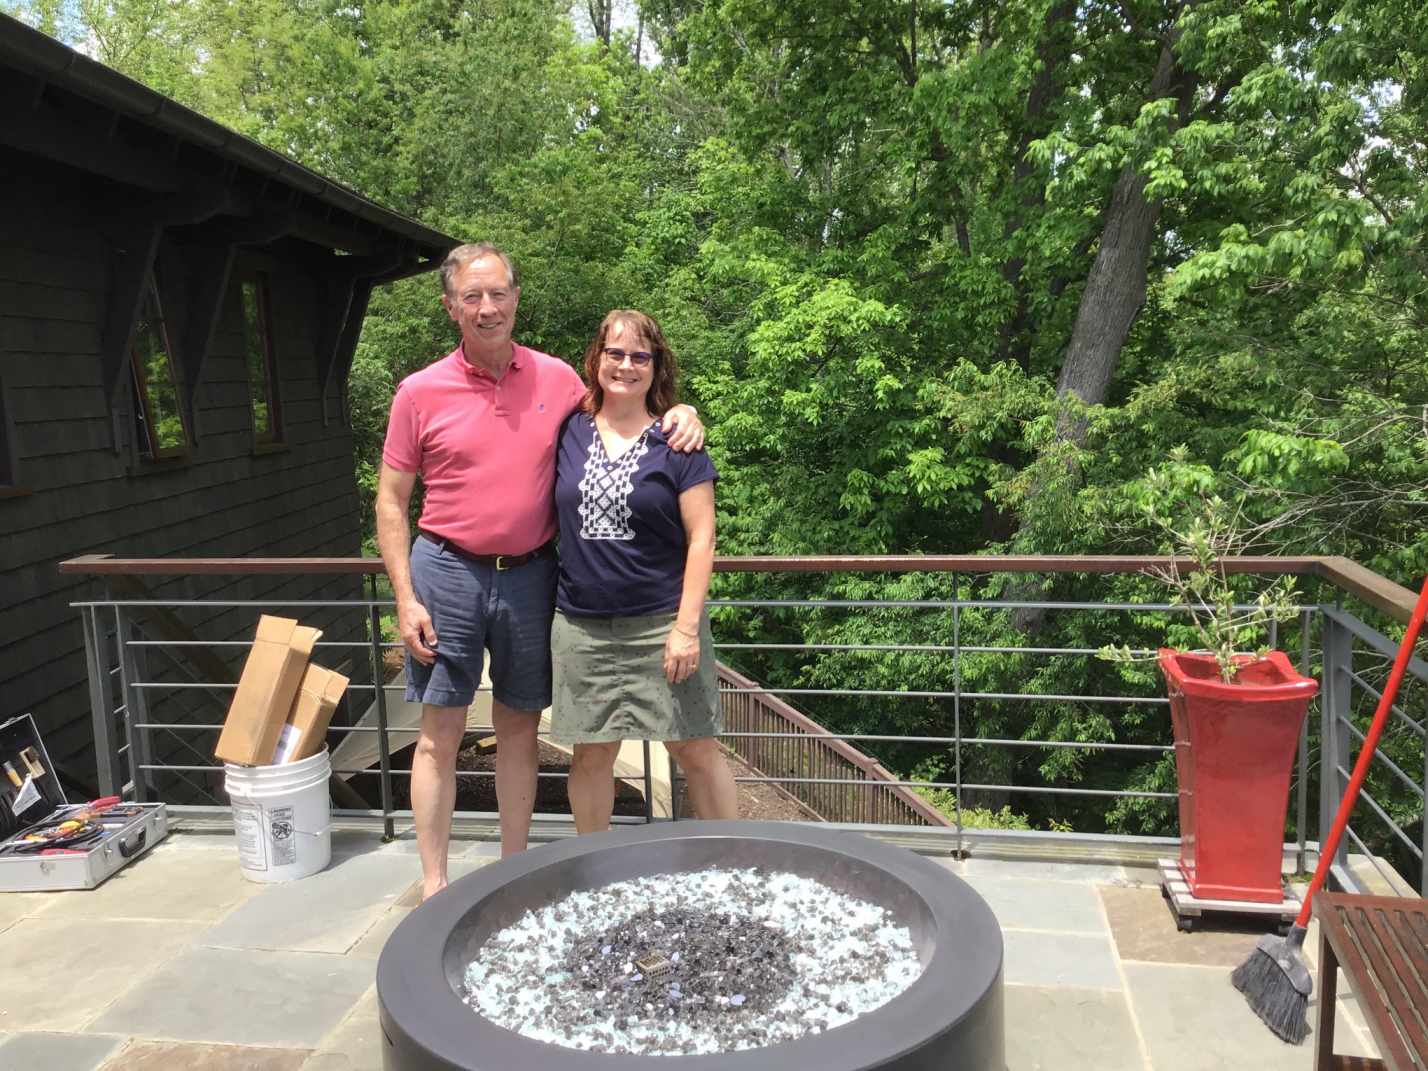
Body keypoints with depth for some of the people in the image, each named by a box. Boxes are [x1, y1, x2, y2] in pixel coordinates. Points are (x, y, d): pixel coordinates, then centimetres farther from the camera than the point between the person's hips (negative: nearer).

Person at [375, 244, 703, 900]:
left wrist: (677, 412, -4)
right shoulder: (420, 392, -4)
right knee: (440, 733, 4)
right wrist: (406, 599, -7)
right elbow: (390, 502, 0)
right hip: (448, 572, -2)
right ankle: (434, 885, 18)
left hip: (529, 575, 2)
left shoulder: (556, 378, 2)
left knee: (519, 727, 12)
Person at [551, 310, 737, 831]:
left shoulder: (676, 443, -3)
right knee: (592, 753, 11)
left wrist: (687, 626, -12)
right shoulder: (569, 433, 6)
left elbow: (701, 539, -6)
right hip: (582, 626, 3)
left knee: (696, 750, 3)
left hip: (661, 625, -3)